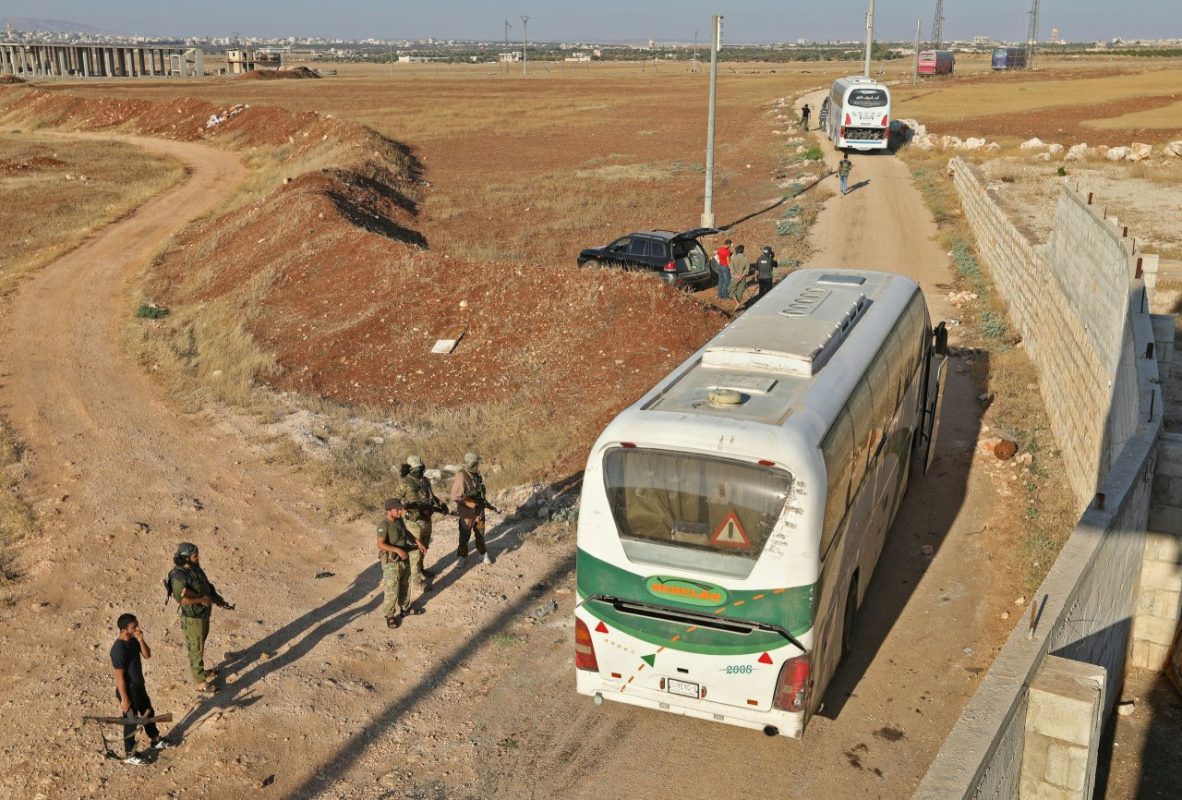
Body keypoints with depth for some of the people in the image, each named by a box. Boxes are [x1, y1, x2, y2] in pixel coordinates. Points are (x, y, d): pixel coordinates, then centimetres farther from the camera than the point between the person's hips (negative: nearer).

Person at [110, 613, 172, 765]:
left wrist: (141, 640, -19)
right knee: (131, 722, 9)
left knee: (149, 712, 25)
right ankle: (129, 754, 29)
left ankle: (155, 740, 46)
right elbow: (119, 677, -25)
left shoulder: (133, 640, -5)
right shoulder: (118, 649, -30)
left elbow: (147, 655, -2)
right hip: (128, 690, -9)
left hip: (139, 686, 9)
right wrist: (124, 699, -19)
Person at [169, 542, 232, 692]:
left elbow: (207, 586, 13)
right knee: (196, 649, 6)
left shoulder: (196, 568, 0)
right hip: (193, 618, -8)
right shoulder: (179, 576, -26)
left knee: (200, 646, 25)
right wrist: (201, 600, -25)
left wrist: (216, 597, -1)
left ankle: (201, 671, 42)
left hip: (204, 614, 8)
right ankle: (200, 682, 18)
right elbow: (181, 599, -34)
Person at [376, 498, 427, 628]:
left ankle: (405, 608, 42)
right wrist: (397, 550, -43)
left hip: (404, 559, 8)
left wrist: (418, 544, 9)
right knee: (392, 591, 0)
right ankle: (389, 616, 18)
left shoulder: (399, 520, -2)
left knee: (405, 586, 23)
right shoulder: (383, 525, -26)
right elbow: (380, 544, -35)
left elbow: (406, 533, 16)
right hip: (391, 563, -8)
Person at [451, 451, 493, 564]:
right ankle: (462, 556, 26)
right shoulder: (461, 477, -25)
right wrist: (471, 503, -25)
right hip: (467, 512, -6)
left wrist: (484, 501, 7)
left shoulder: (476, 474, -2)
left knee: (480, 533, 19)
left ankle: (483, 553, 35)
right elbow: (455, 497, -25)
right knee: (465, 536, 10)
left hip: (479, 510, 6)